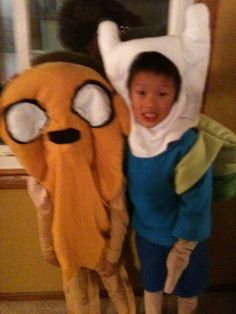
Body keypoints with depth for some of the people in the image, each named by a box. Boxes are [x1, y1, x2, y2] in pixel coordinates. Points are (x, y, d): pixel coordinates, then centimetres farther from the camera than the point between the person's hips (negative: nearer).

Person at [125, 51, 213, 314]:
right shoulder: (130, 134, -15)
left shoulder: (187, 144, -31)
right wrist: (132, 225, 7)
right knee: (150, 283, 28)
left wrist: (183, 247, -12)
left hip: (183, 235, -4)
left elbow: (197, 203, -21)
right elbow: (127, 184, -1)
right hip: (146, 231, 4)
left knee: (186, 289, 24)